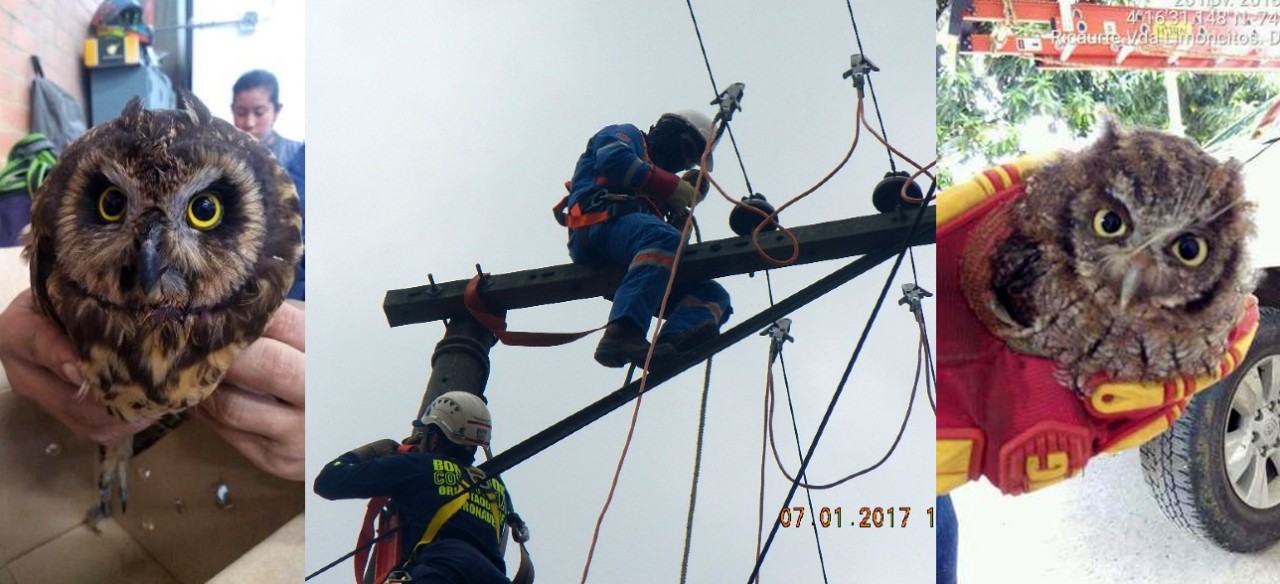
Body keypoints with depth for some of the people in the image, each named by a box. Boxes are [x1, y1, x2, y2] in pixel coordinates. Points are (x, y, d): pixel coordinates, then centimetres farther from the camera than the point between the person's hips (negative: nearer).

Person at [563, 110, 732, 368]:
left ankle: (673, 338, -40)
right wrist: (674, 186, -2)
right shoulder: (626, 134, 20)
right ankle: (621, 335, -52)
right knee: (664, 238, -37)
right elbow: (613, 159, -5)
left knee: (713, 294, -8)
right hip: (600, 224, -7)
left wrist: (684, 198, 11)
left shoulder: (655, 188, 40)